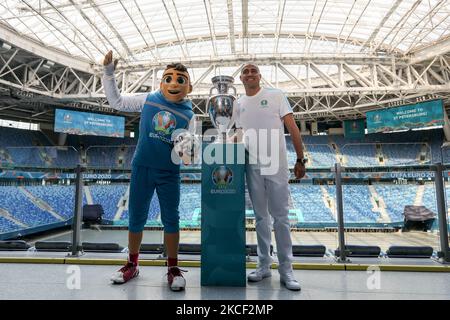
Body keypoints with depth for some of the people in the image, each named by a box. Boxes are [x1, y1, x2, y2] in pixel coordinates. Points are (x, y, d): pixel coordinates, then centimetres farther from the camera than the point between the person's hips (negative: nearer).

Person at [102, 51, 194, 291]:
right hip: (141, 168, 1)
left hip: (169, 173, 0)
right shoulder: (148, 100, 1)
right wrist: (108, 73, 4)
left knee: (171, 219, 4)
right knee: (136, 217, 11)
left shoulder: (187, 114, 1)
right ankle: (132, 264, 30)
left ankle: (173, 268, 19)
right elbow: (116, 102, 9)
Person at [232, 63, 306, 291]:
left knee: (281, 217, 1)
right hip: (252, 166, 3)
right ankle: (264, 266, 23)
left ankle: (286, 270, 13)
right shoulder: (239, 104, 13)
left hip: (276, 165, -3)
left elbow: (292, 128, 0)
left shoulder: (276, 95, 3)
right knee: (261, 217, 10)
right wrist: (235, 138, -6)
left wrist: (300, 159, -5)